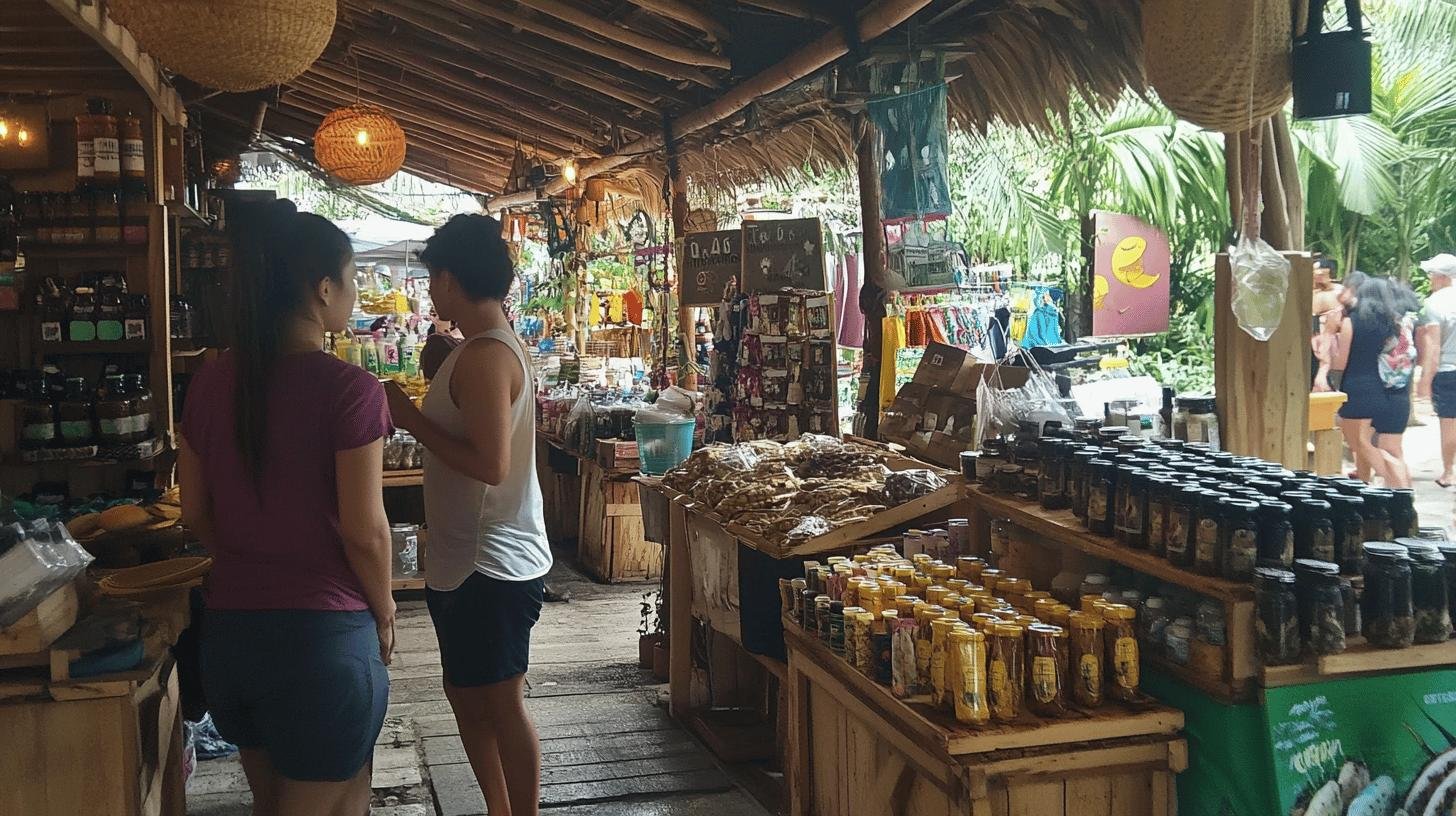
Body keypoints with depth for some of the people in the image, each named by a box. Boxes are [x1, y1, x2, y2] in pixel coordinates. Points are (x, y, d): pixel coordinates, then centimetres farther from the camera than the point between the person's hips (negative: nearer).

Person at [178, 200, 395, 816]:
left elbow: (195, 512, 9)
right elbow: (364, 530, -15)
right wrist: (384, 613, 0)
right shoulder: (348, 389, -16)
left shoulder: (211, 382, 2)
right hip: (323, 632, -6)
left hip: (229, 627, 6)